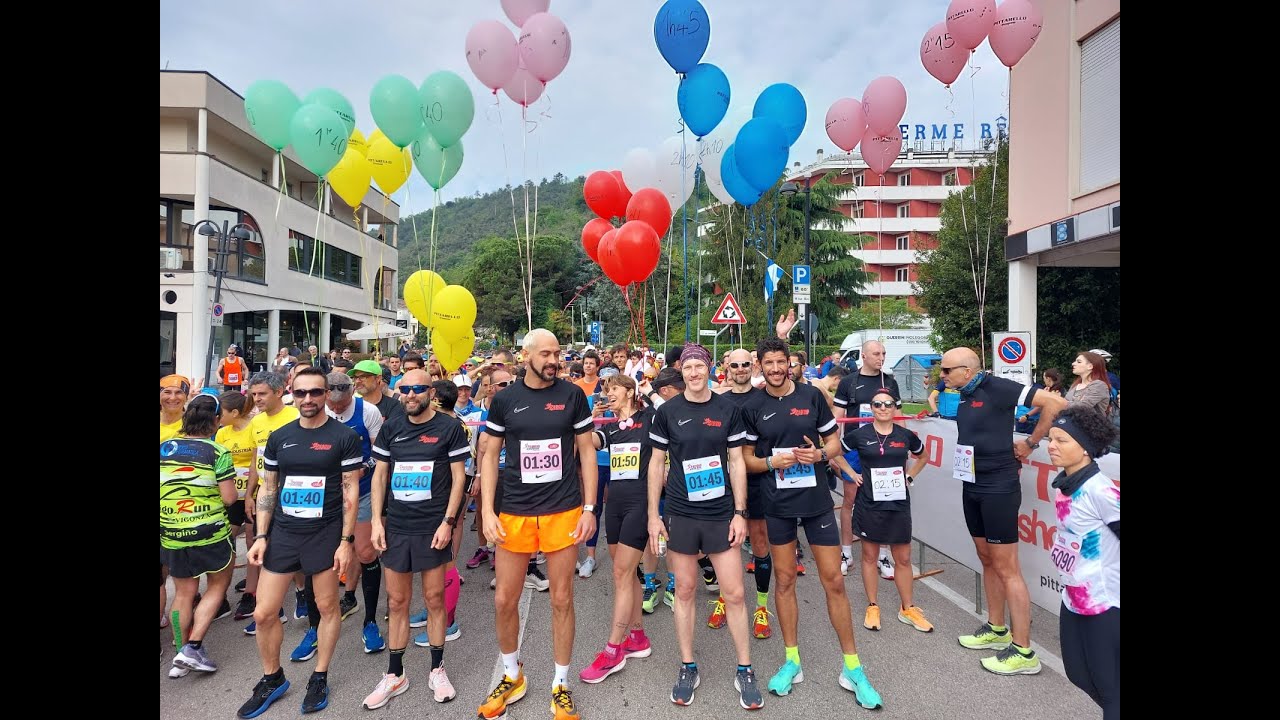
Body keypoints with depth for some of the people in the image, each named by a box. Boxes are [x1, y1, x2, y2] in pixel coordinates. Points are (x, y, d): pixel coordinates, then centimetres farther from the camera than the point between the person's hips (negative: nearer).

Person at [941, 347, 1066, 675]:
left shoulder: (996, 387, -16)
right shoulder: (965, 396, 8)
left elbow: (1056, 402, -20)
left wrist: (1031, 443, -13)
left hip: (999, 488, -8)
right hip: (972, 488, 9)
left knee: (1006, 568, -3)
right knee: (987, 560, 18)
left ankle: (1023, 652, 7)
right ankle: (996, 629, 32)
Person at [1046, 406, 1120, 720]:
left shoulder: (1100, 491, -22)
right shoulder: (1062, 485, 1)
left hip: (1105, 604, -8)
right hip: (1072, 600, 8)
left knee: (1109, 685, 8)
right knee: (1079, 675, 21)